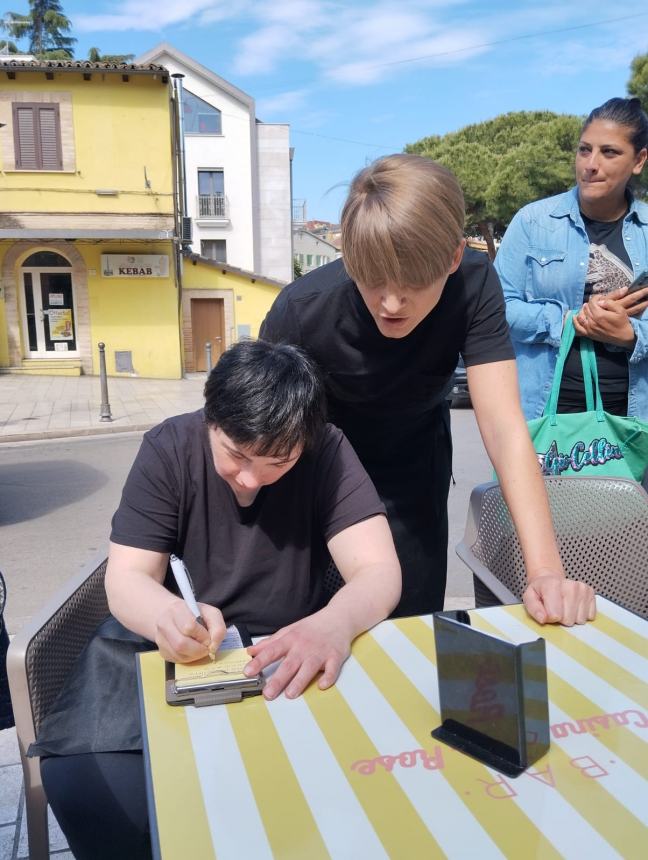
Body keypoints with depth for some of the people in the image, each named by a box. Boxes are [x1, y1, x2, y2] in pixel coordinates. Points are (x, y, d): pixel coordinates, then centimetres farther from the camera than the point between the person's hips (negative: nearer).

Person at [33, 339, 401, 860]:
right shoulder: (169, 448, -12)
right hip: (171, 641, 1)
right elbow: (126, 578, -12)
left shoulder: (327, 454, -14)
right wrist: (166, 616, -37)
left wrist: (334, 623, -44)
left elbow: (379, 571, -20)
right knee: (80, 774, -23)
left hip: (290, 650, 0)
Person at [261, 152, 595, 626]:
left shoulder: (474, 285, -29)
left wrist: (546, 570, -41)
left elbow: (504, 427, -33)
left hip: (415, 464, 1)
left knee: (413, 619, 9)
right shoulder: (300, 311, -32)